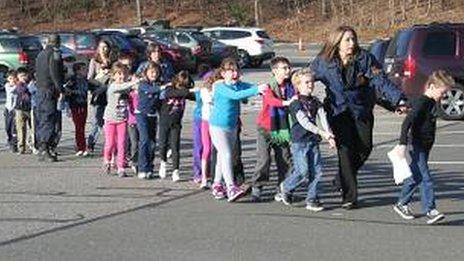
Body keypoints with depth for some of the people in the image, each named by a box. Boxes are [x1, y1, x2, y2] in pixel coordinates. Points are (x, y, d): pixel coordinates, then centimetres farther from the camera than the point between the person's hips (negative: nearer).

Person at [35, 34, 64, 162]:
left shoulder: (40, 54, 19)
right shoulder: (55, 53, -7)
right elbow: (55, 73, -16)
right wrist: (60, 89, -16)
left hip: (40, 90, 8)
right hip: (50, 90, -8)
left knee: (41, 119, 12)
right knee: (49, 119, -10)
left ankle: (41, 148, 15)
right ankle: (45, 148, -18)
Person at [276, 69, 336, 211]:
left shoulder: (316, 102, 11)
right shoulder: (296, 103, -9)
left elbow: (323, 118, 0)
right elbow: (304, 122, -19)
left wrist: (329, 135, -15)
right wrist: (322, 133, -26)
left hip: (313, 141, 6)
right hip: (299, 142, -6)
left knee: (317, 171, 0)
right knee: (303, 172, -9)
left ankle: (312, 199, 9)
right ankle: (286, 187, 17)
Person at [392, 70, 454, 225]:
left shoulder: (431, 103, 11)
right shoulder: (421, 102, -18)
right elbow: (407, 122, -26)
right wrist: (403, 143, -32)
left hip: (425, 147, 9)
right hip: (417, 147, -9)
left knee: (416, 177, 15)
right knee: (425, 179, -11)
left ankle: (401, 204, 25)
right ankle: (430, 211, -12)